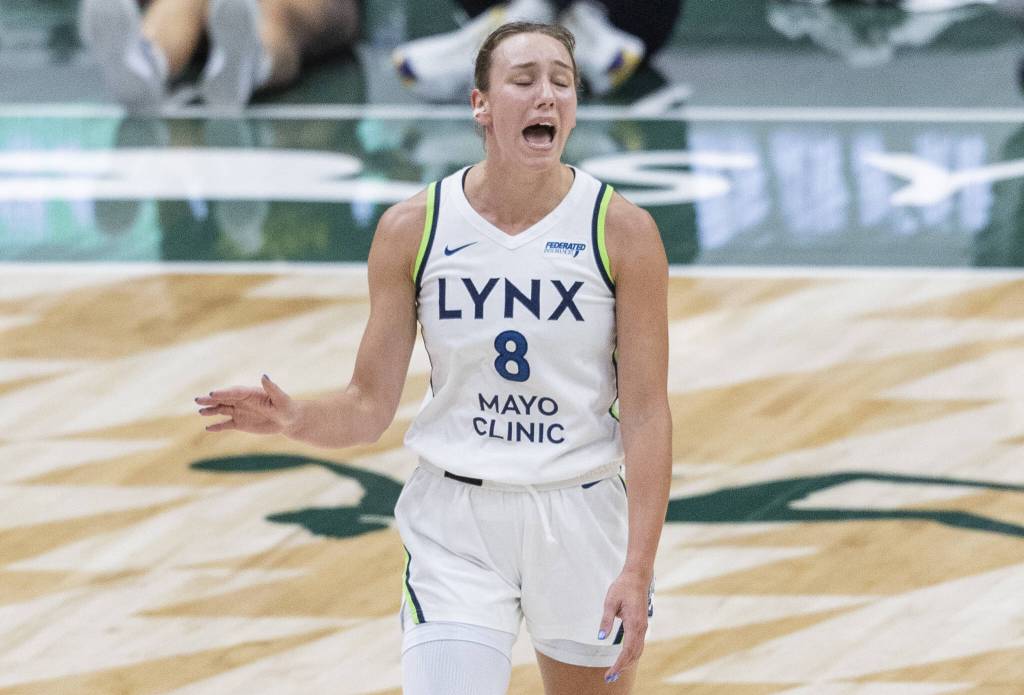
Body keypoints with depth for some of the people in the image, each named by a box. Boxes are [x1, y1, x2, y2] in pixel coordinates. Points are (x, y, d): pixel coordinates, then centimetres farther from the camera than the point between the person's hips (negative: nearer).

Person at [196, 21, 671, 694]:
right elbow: (369, 408, 1)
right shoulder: (412, 230, -3)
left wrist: (637, 568, -16)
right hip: (456, 519, 0)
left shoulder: (622, 230, -7)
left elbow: (647, 415, -8)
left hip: (581, 514, 0)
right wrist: (293, 418, -22)